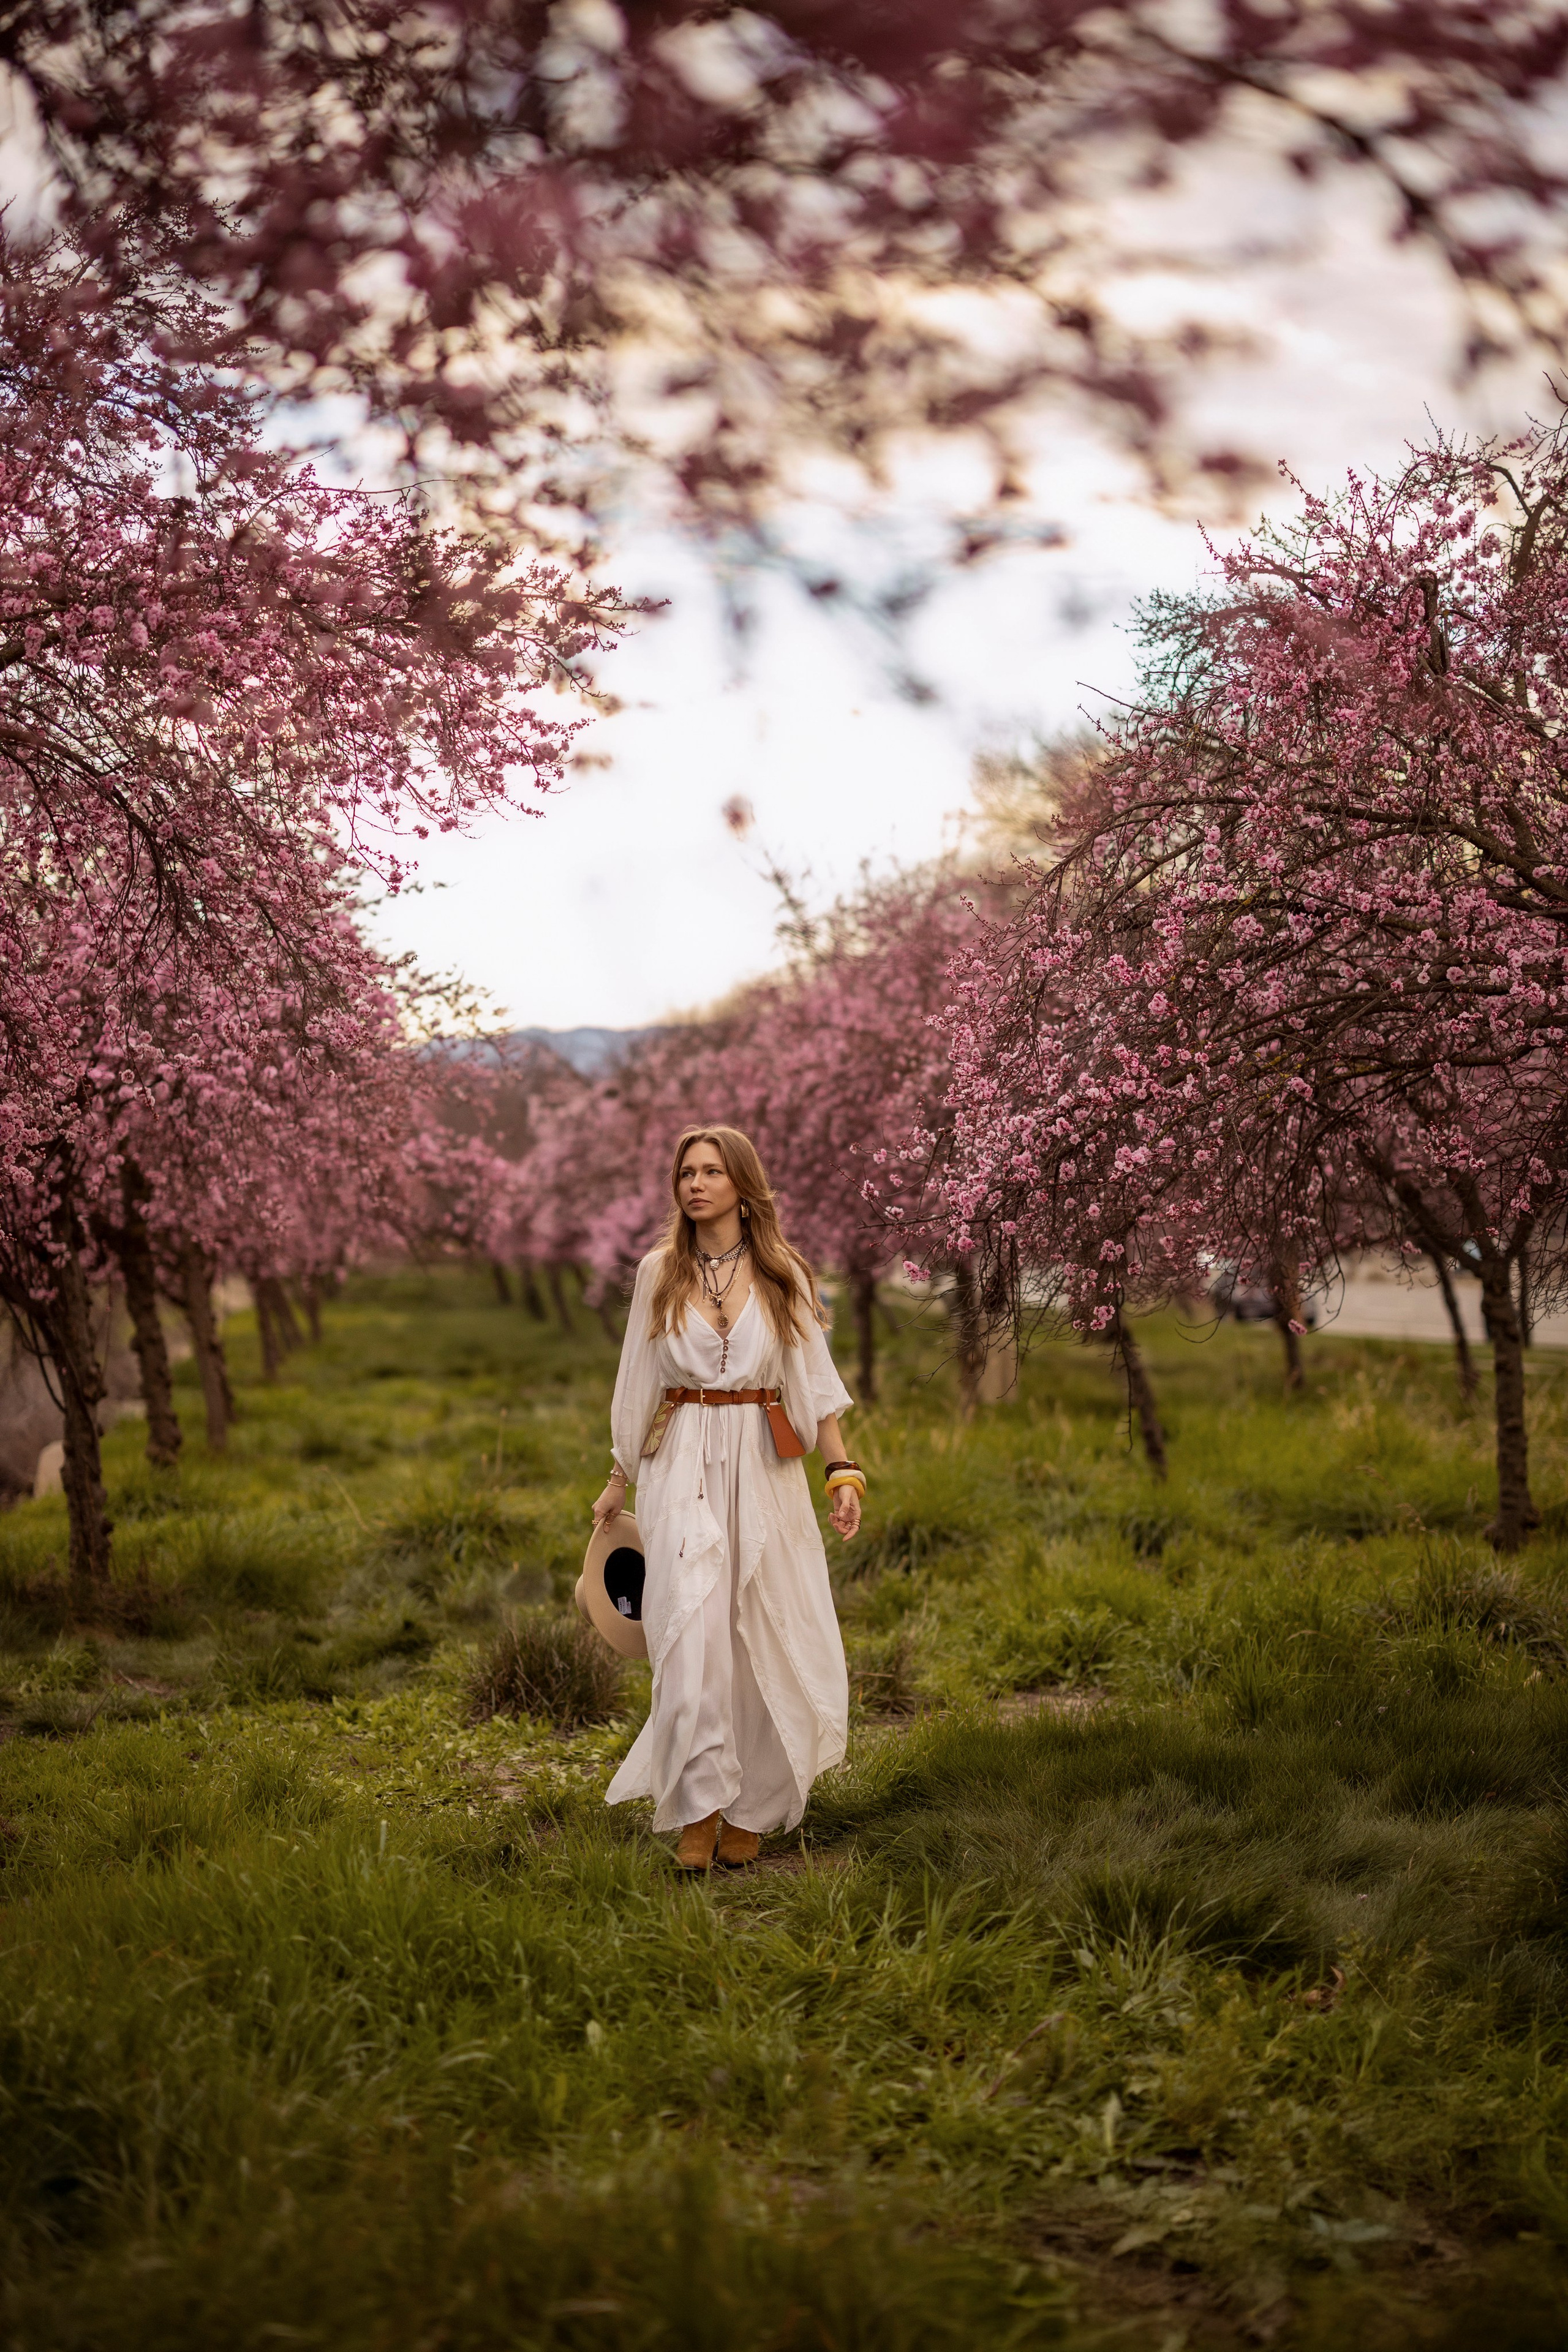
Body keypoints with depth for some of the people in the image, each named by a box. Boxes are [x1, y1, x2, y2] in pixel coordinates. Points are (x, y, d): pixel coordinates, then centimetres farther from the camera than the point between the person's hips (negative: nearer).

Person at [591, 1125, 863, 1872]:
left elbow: (815, 1382, 4)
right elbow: (640, 1383, 12)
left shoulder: (783, 1274, 3)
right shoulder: (659, 1272, 5)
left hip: (763, 1470, 0)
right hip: (682, 1469, 0)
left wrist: (842, 1471, -6)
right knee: (692, 1628, -13)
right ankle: (700, 1805, -9)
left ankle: (750, 1809, 15)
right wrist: (620, 1479, 14)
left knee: (764, 1635, 2)